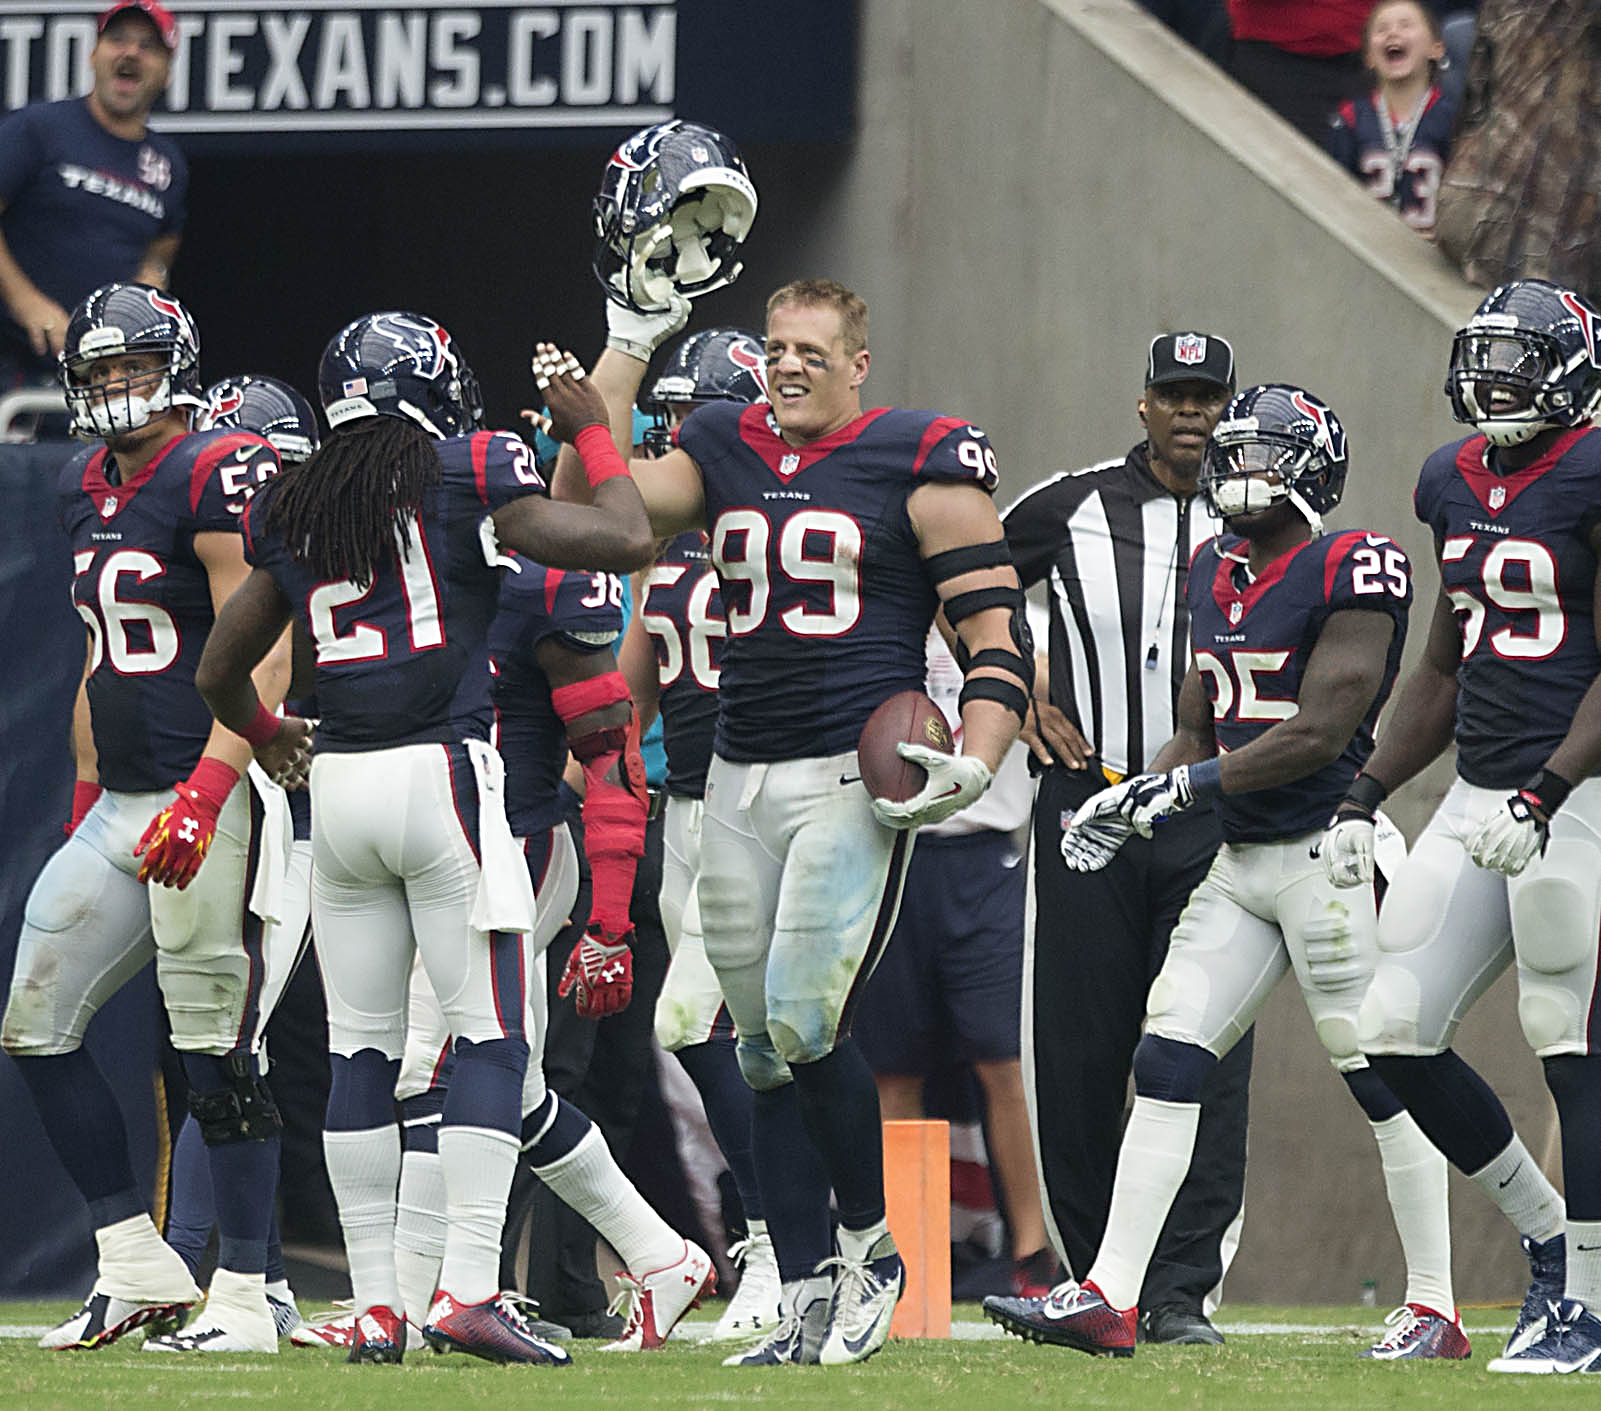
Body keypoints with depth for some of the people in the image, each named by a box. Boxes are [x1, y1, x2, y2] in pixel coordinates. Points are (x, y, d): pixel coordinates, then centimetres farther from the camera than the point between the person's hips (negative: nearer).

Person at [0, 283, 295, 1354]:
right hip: (121, 803, 9)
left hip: (210, 794, -9)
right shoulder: (88, 490, 15)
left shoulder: (218, 479, -12)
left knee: (217, 1051, -7)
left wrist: (202, 799, -26)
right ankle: (140, 1272, 13)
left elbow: (263, 660, -18)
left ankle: (243, 1299, -1)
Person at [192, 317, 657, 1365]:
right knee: (491, 1035, -3)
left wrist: (264, 732, 42)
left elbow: (220, 670, 20)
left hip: (340, 782, 5)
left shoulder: (292, 513, 12)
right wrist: (594, 431, 9)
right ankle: (469, 1289, -12)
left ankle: (375, 1306, 7)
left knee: (362, 1048, 8)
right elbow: (628, 541, -6)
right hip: (444, 771, -5)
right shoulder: (469, 476, -3)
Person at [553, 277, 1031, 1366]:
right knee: (768, 1052, 5)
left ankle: (873, 1248, 5)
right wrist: (629, 347, 3)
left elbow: (1001, 639, -3)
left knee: (804, 1024, -17)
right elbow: (584, 507, 1)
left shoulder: (920, 466, -2)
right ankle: (810, 1306, 9)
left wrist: (973, 765, -18)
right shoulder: (724, 455, 13)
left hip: (857, 775, -6)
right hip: (742, 778, 6)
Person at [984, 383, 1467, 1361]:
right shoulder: (1218, 576, 14)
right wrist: (1128, 804, 2)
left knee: (1384, 1079, -2)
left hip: (1330, 861, -8)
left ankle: (1435, 1310, 6)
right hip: (1242, 866, 8)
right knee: (1167, 1063, 0)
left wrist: (1182, 789, -14)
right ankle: (1110, 1298, -1)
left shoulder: (1351, 574, -11)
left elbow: (1318, 737, -17)